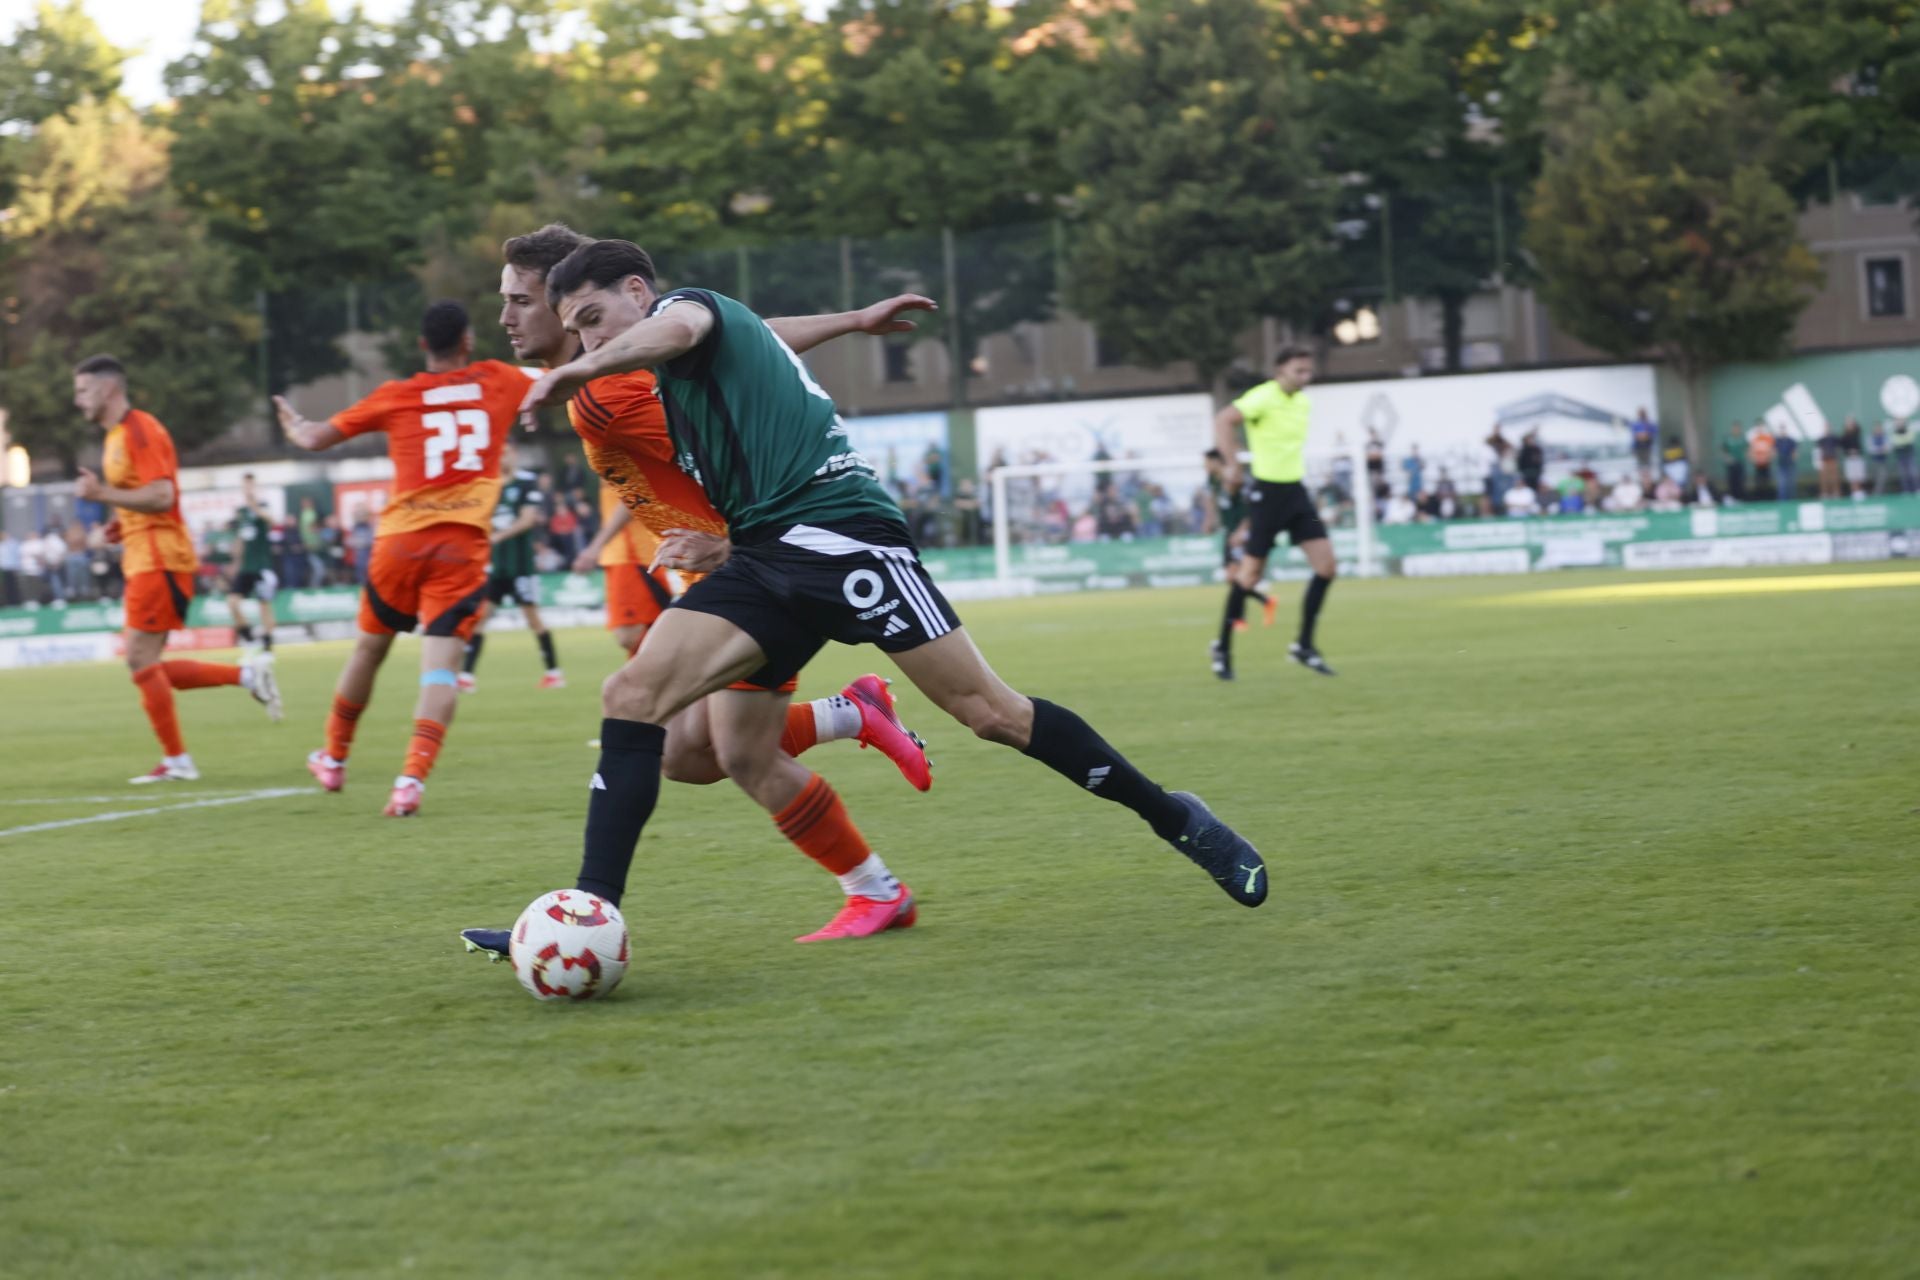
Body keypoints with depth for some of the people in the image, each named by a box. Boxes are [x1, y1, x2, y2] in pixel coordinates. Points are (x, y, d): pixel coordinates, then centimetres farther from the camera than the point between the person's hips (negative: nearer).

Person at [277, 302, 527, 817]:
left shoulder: (396, 395, 6)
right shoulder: (498, 381, 7)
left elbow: (317, 438, 13)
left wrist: (293, 425, 34)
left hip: (400, 541, 1)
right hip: (464, 544, -1)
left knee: (369, 648, 20)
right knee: (440, 666, -7)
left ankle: (334, 759, 37)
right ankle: (412, 779, -24)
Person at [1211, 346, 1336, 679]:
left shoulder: (1303, 402, 10)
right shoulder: (1264, 398, -14)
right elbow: (1224, 420, -27)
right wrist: (1233, 464, -31)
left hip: (1296, 491, 7)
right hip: (1267, 492, -7)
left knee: (1326, 567, -3)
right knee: (1250, 574, -1)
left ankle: (1303, 645, 7)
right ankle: (1223, 647, 16)